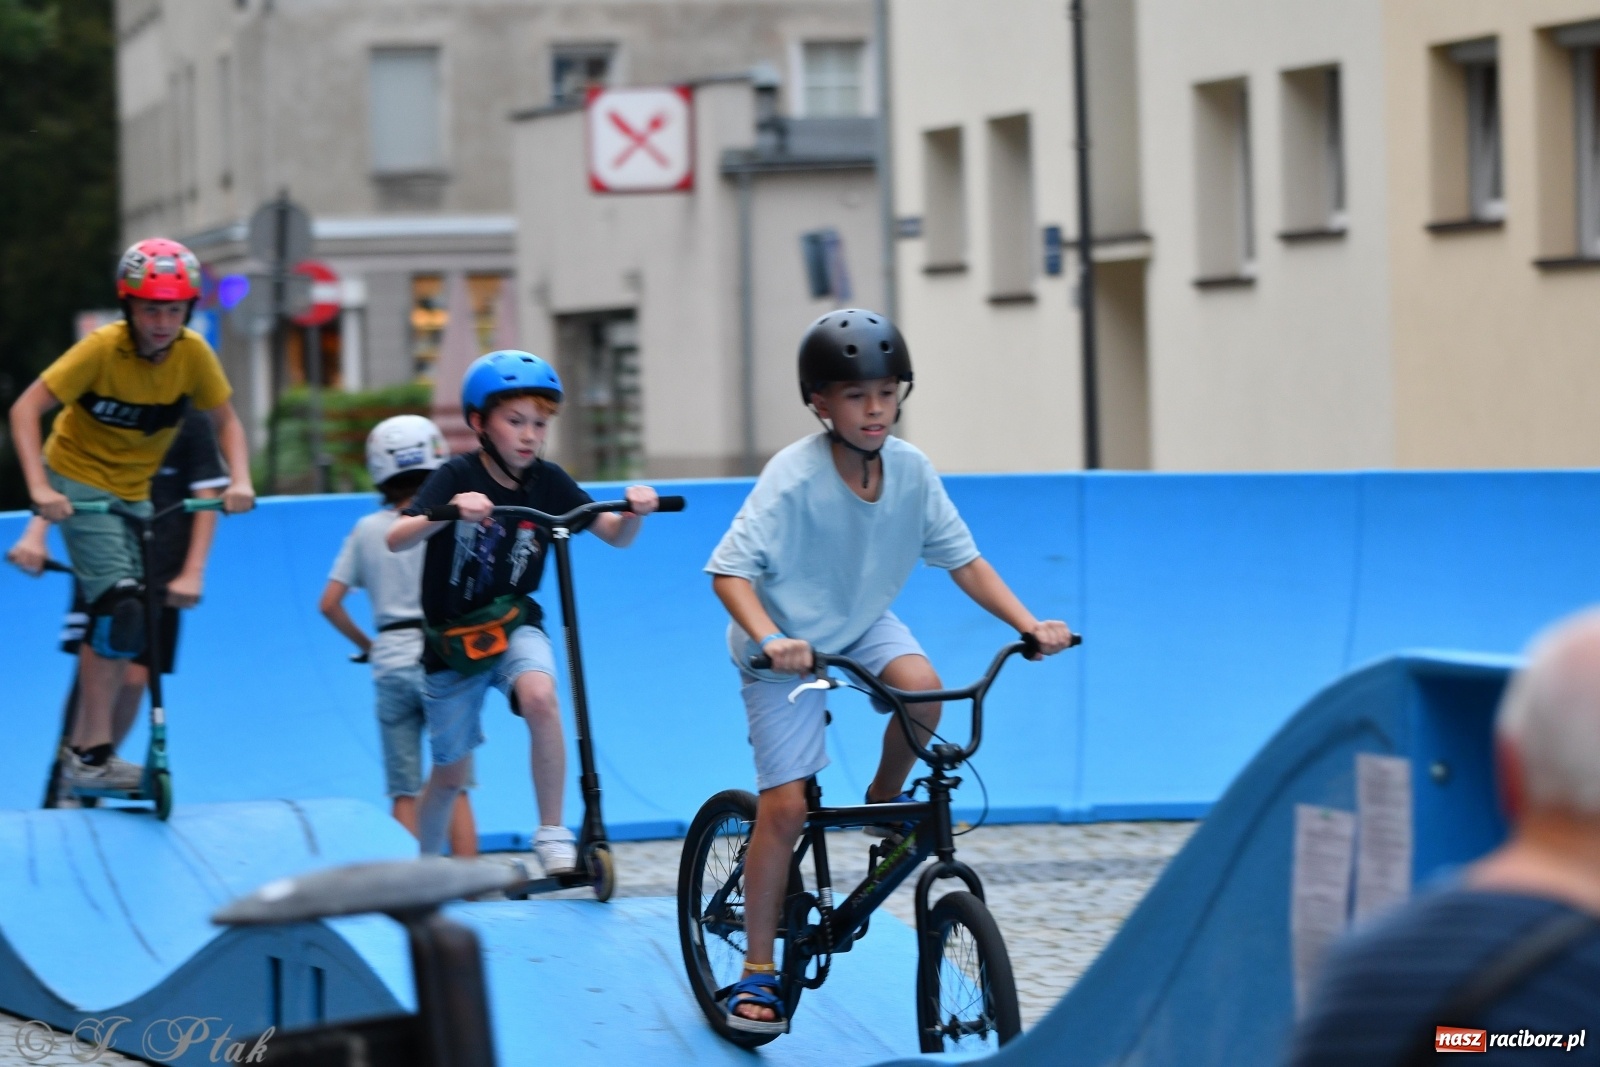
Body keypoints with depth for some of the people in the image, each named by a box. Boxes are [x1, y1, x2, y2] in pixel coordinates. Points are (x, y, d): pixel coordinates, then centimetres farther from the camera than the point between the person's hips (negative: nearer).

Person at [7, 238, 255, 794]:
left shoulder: (194, 354, -12)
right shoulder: (102, 349, -24)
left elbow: (225, 420, 0)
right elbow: (26, 408, -24)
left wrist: (239, 479, -18)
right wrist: (39, 486, -35)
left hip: (134, 492, 6)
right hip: (80, 484, -6)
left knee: (124, 622, 7)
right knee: (119, 607, -22)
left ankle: (86, 752, 21)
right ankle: (91, 754, -19)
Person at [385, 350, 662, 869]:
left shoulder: (547, 482, -7)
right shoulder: (458, 477, -16)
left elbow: (616, 535, -7)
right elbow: (396, 540, -29)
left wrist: (634, 510, -30)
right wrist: (448, 511, -47)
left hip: (514, 625, 1)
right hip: (452, 637, -1)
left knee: (540, 696, -32)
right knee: (452, 772, 9)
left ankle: (552, 835, -21)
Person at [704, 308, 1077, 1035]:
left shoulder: (910, 470, -13)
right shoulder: (793, 478, -27)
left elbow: (962, 559, -6)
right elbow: (730, 570, -30)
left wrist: (1029, 625, -17)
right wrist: (770, 639, -46)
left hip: (862, 623, 4)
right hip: (788, 644, -4)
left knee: (921, 688, -29)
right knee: (785, 803, -10)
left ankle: (886, 798, 2)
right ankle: (757, 972, 1)